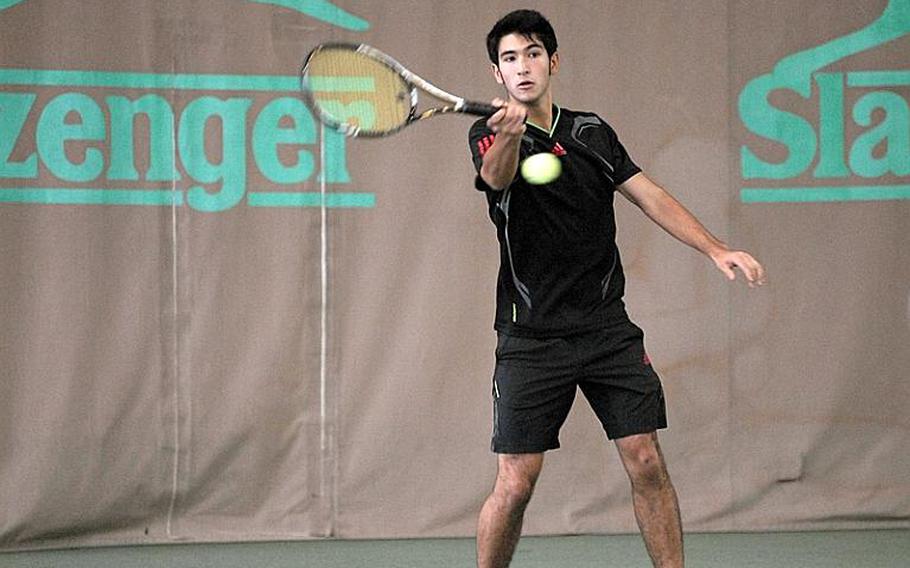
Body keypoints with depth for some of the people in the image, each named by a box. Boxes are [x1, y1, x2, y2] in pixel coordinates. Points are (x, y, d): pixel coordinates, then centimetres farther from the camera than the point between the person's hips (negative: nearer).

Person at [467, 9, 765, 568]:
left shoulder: (593, 131, 12)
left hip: (608, 329, 4)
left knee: (646, 461, -4)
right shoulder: (490, 134, -3)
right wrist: (509, 132, -49)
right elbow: (497, 176, -26)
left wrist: (715, 248, -3)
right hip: (532, 338, -3)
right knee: (515, 482, -7)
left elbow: (652, 196, 12)